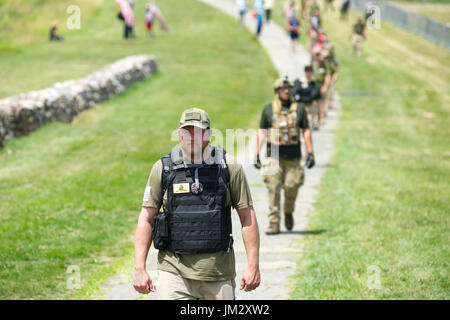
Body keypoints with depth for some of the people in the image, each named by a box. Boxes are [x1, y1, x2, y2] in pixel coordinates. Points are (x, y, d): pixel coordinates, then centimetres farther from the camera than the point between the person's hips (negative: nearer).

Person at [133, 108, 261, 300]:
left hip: (218, 271, 1)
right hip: (174, 270, 0)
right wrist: (139, 268, -4)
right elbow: (146, 219, 4)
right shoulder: (163, 169, 2)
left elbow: (247, 217, 3)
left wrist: (253, 266, -4)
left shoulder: (229, 167, 1)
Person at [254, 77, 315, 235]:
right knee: (273, 188, -7)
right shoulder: (269, 109, 5)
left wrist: (310, 153, -2)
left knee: (292, 187, -1)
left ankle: (288, 212, 28)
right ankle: (274, 223, -5)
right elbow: (261, 132, 6)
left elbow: (306, 131, 6)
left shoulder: (299, 108, 6)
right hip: (274, 155, 0)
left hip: (293, 156, 1)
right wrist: (256, 155, 0)